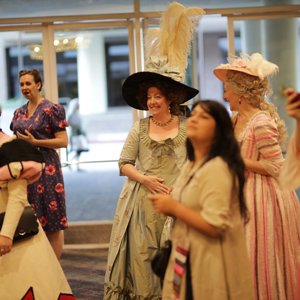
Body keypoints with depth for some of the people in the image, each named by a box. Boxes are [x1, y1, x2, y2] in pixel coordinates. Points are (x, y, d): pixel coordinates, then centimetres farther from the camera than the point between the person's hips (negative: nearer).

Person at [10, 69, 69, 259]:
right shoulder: (19, 112, 14)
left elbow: (63, 141, -10)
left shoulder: (52, 109, -6)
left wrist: (35, 142, -17)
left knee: (52, 224, -2)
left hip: (46, 169, -6)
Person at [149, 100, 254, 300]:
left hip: (211, 263, -9)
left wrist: (173, 207, -18)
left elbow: (214, 226, -26)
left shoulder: (217, 169, -20)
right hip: (189, 258, 9)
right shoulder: (190, 166, 9)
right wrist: (167, 204, 2)